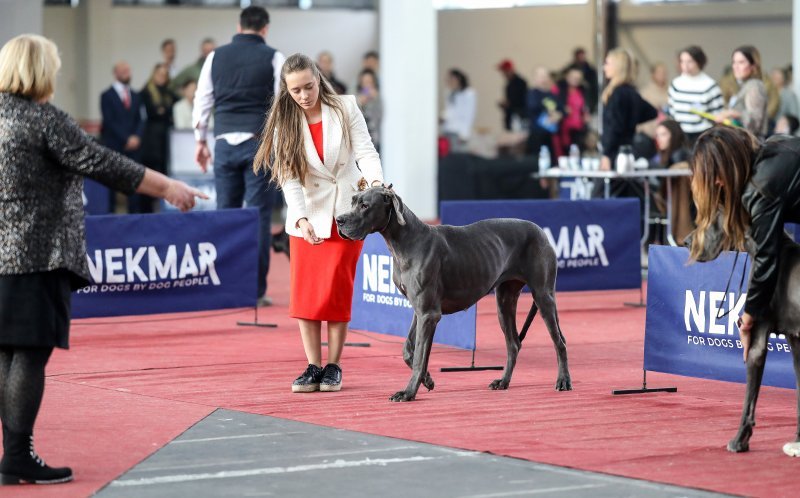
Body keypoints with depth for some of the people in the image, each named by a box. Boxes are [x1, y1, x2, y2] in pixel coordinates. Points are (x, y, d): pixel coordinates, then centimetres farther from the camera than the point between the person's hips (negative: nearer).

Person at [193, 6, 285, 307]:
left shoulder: (216, 57, 8)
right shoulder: (273, 58, -1)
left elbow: (203, 100, 10)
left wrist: (201, 141, 18)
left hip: (225, 142, 3)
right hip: (259, 141, -3)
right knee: (258, 217, -1)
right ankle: (255, 290, -2)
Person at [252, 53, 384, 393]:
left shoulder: (346, 108, -5)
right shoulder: (285, 123, -4)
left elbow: (365, 151, -11)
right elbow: (289, 177, -10)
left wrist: (376, 180, -32)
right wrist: (301, 218, -25)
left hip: (345, 214, -1)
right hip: (307, 215, 1)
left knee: (336, 291, -4)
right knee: (305, 292, -3)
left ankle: (333, 366, 4)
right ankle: (313, 367, 3)